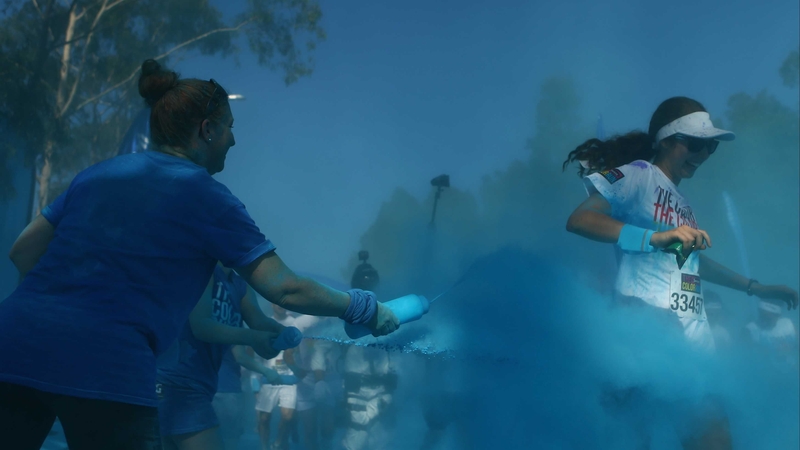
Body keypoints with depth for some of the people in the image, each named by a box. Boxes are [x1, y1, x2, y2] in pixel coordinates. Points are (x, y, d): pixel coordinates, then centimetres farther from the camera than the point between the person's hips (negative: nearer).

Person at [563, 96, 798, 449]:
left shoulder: (683, 202, 25)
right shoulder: (638, 174, -1)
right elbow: (579, 220, -14)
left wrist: (756, 288, 40)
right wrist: (656, 237, -21)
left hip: (694, 335, 9)